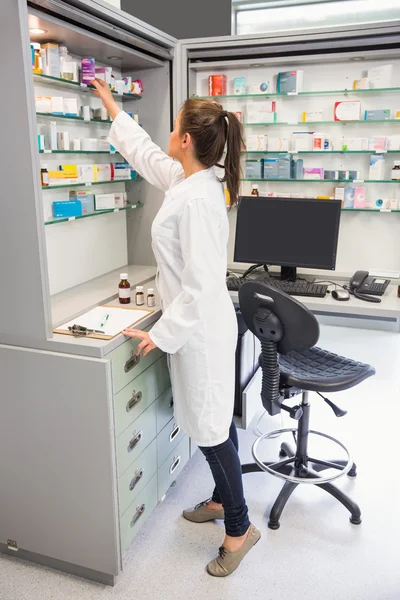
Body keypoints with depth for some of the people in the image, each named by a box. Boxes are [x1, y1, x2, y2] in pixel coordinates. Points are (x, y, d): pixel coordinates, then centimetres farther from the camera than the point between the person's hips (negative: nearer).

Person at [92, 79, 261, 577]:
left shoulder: (196, 198, -25)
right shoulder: (189, 180, 4)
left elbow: (199, 286, -26)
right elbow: (144, 153, 22)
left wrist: (162, 333, -17)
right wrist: (112, 107, 32)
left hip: (199, 329, -10)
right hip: (200, 325, 10)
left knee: (209, 427, 4)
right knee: (213, 419, 21)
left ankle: (238, 528, 25)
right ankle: (223, 500, 42)